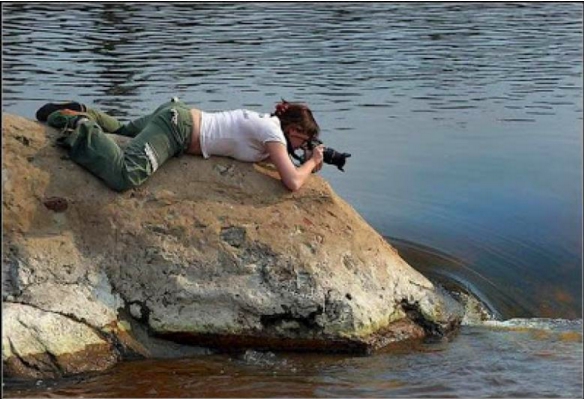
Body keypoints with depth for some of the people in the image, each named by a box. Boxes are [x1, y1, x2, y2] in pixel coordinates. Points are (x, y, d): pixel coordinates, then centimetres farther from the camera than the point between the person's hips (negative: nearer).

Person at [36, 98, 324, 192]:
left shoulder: (268, 122, 11)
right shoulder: (274, 132, -14)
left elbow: (271, 156, 31)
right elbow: (293, 182, -23)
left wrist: (307, 164, 16)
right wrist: (311, 163, -3)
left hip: (177, 114, 10)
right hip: (178, 127, -10)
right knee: (125, 177, -29)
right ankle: (79, 129, -14)